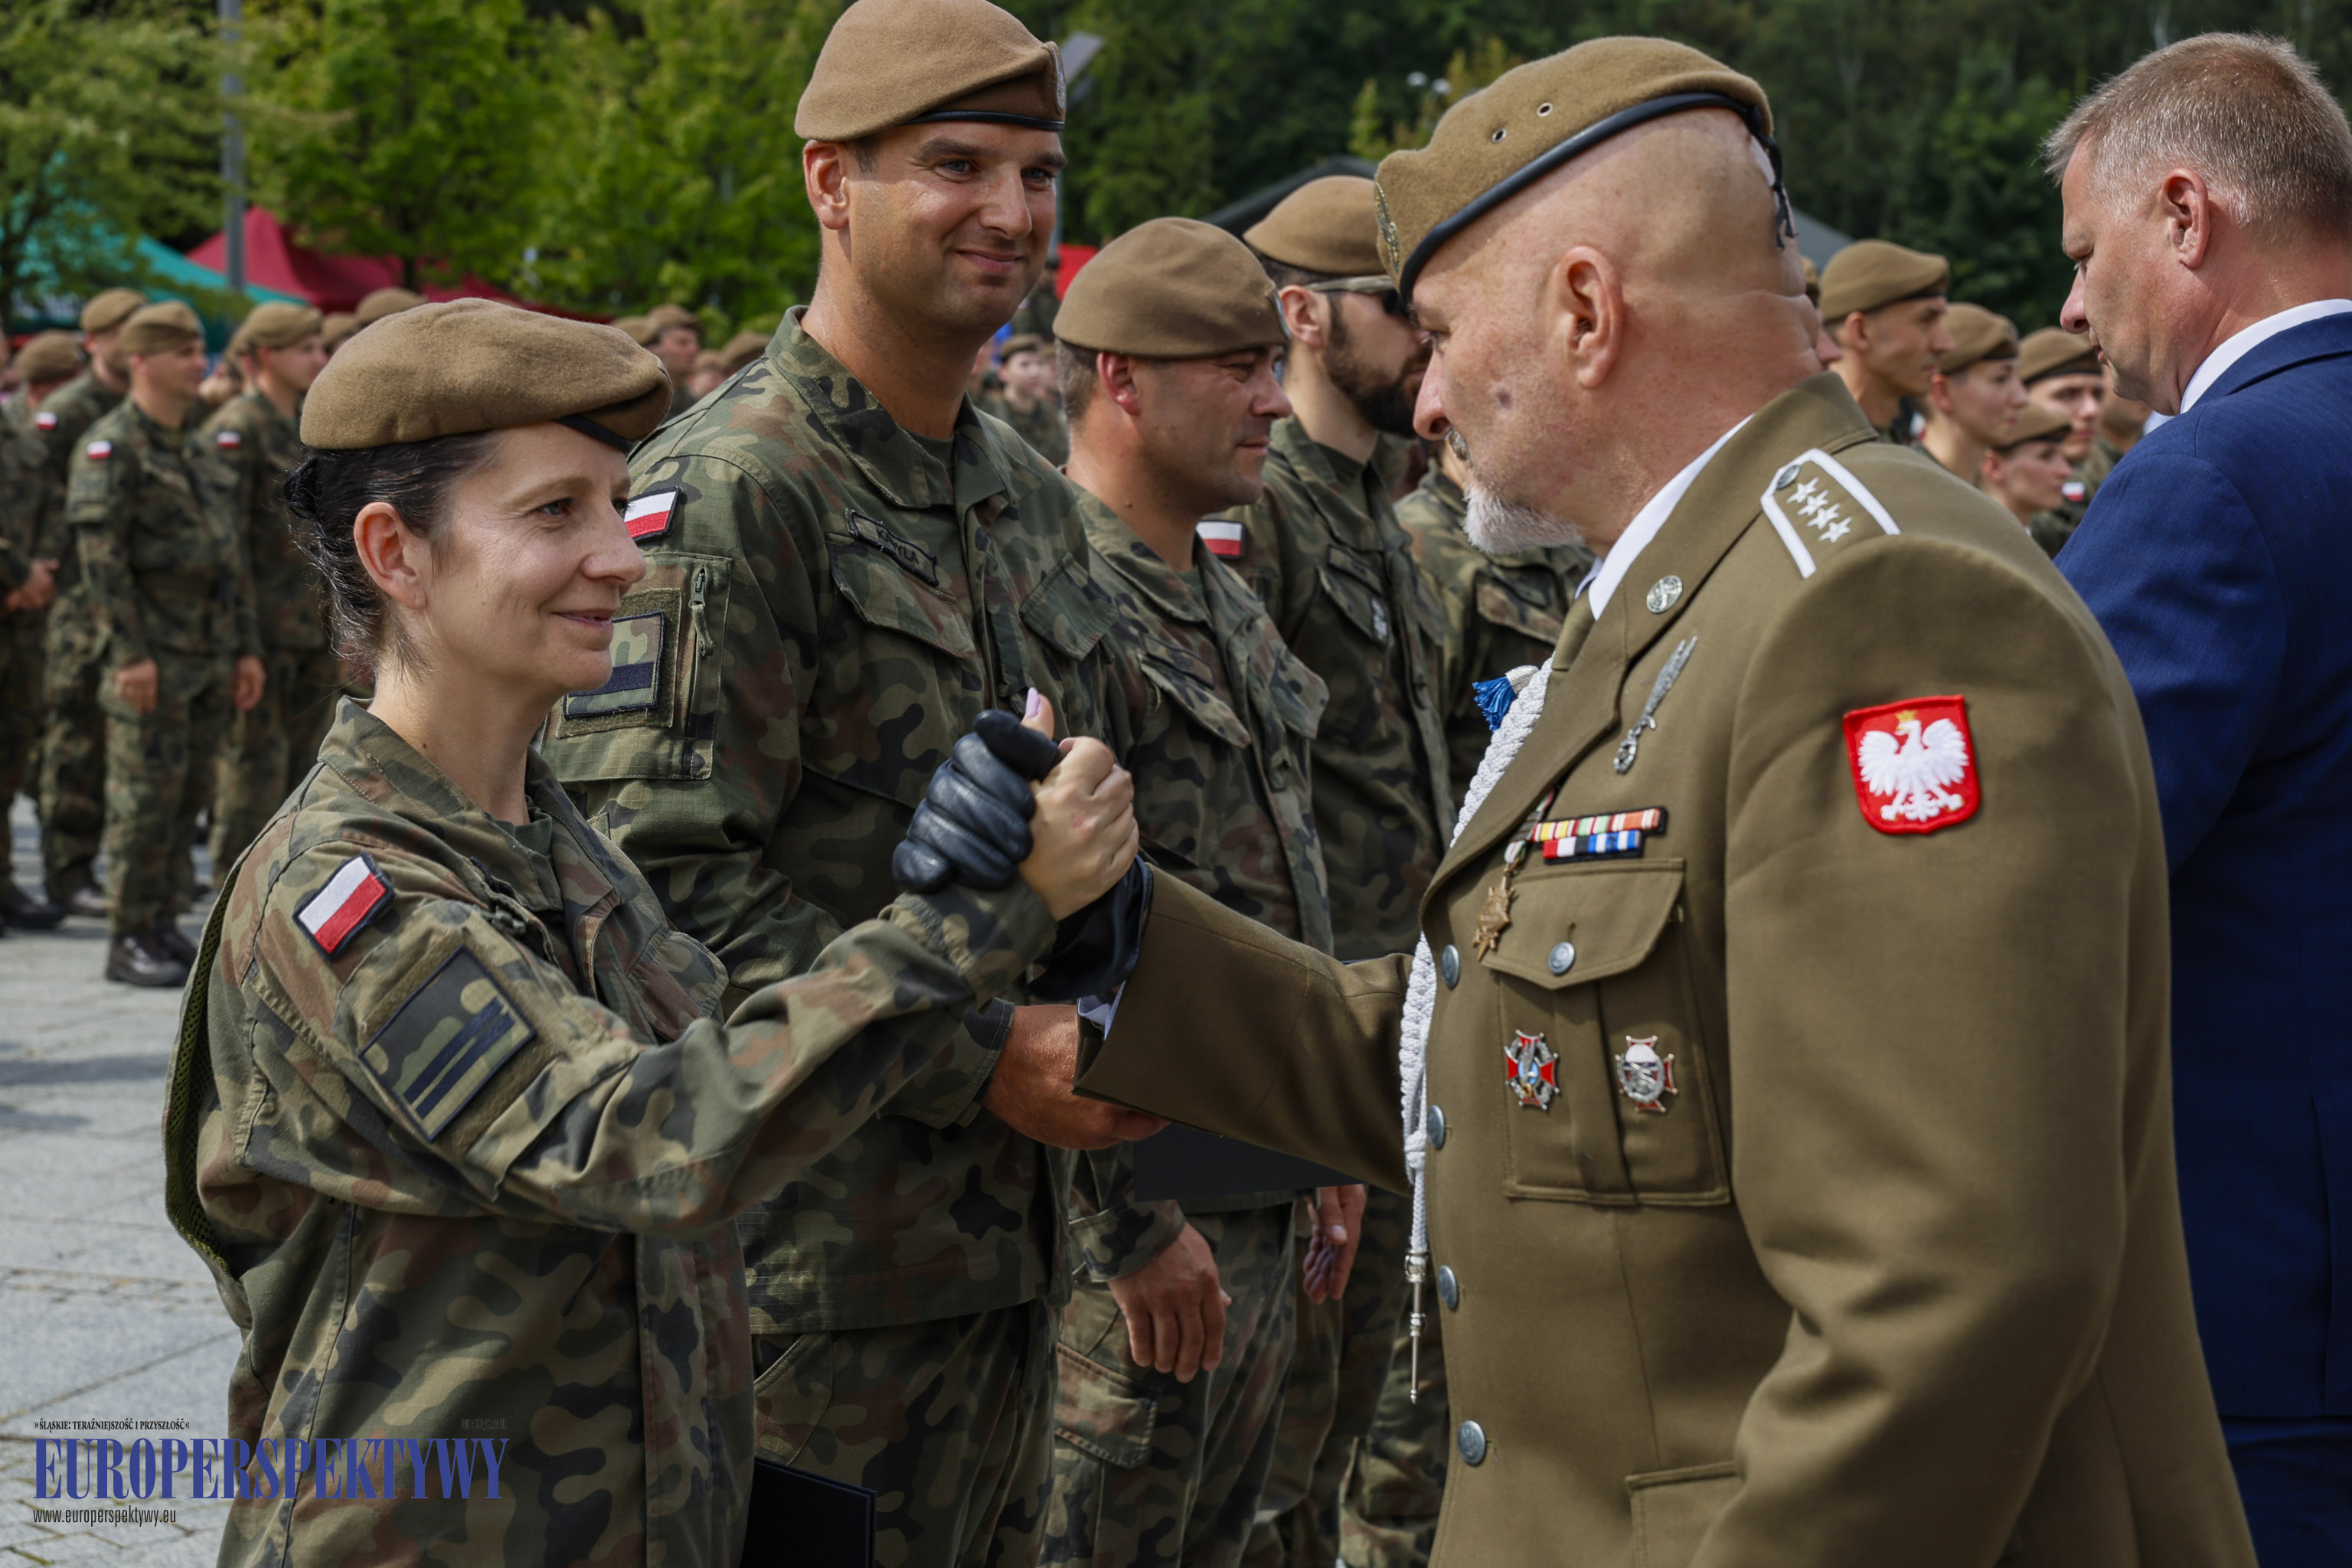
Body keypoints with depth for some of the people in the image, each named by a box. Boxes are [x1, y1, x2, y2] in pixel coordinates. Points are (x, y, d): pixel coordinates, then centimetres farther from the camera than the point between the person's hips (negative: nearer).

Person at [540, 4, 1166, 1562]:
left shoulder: (1034, 498, 14)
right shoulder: (730, 487, -13)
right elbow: (663, 872, -21)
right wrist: (980, 1056, -20)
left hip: (1009, 1244, 8)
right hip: (814, 1245, -8)